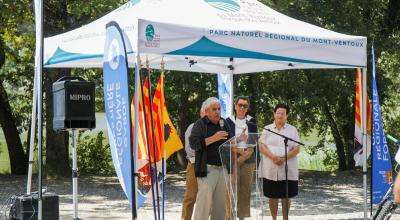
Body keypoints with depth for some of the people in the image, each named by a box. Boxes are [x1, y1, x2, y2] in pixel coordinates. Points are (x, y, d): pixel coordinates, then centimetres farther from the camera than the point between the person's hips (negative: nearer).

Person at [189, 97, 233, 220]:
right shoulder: (200, 124, -2)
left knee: (220, 201, 6)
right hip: (207, 169, -5)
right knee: (205, 199, -11)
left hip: (223, 168, 6)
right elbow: (193, 143, -14)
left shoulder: (224, 123, 15)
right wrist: (214, 138, -17)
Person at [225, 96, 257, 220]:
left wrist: (245, 155, -7)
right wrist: (239, 151, -14)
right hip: (232, 158, -2)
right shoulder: (229, 121, 3)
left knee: (246, 189, 2)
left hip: (248, 159, 2)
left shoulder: (251, 121, 9)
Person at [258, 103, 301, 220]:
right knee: (272, 196, 5)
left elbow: (297, 149, 0)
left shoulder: (292, 130, 6)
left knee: (286, 196, 6)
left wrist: (284, 158, -16)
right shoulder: (267, 129, 6)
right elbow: (262, 147, -1)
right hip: (270, 170, 0)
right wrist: (273, 157, -18)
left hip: (288, 170, 0)